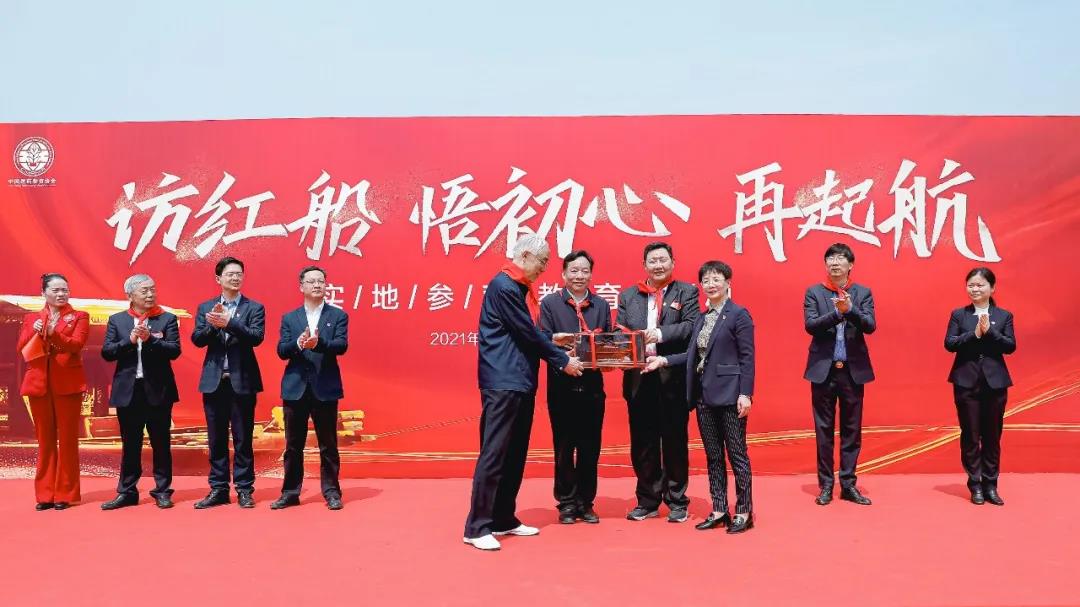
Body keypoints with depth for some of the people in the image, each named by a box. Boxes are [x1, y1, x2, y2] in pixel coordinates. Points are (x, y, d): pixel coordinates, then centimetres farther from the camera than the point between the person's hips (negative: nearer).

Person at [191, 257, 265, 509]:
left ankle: (244, 490, 11)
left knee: (243, 438, 3)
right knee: (216, 439, 8)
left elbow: (256, 337, -13)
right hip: (214, 380, 3)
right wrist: (213, 325, -18)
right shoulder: (205, 307, 10)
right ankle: (219, 489, 17)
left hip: (243, 381, -2)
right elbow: (197, 339, 0)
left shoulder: (254, 308, 2)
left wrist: (228, 322, -24)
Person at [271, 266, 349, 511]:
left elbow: (341, 345, -10)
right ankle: (290, 492, 18)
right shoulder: (289, 318, 9)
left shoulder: (338, 315, 4)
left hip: (325, 388, -2)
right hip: (295, 388, 2)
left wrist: (318, 343, -29)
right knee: (293, 444, 9)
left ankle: (331, 492, 13)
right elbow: (281, 351, -1)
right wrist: (299, 344, -22)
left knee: (328, 444, 4)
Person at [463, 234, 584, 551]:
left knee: (515, 454, 12)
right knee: (494, 454, -8)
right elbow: (526, 333, -14)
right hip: (503, 382, -10)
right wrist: (563, 360, -7)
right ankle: (477, 527, -3)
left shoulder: (521, 287, 16)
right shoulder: (503, 286, -14)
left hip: (521, 381, 10)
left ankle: (503, 519, 21)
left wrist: (551, 340, 10)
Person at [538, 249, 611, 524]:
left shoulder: (601, 305, 11)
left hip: (592, 385, 3)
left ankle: (586, 503, 20)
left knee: (590, 448, 7)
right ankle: (567, 503, 17)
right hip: (562, 386, -2)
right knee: (564, 447, 5)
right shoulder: (550, 303, 2)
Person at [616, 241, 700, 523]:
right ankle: (647, 501, 21)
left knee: (675, 441, 6)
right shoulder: (628, 296, 13)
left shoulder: (686, 292, 5)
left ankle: (677, 502, 18)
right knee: (642, 443, 8)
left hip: (673, 378, -2)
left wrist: (661, 333, -24)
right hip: (639, 378, 3)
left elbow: (692, 326, -9)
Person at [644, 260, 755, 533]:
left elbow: (747, 357, -10)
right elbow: (694, 355, 11)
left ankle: (744, 512, 11)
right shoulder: (701, 318, 15)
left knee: (737, 454, 1)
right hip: (704, 395, 7)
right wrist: (664, 360, 0)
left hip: (729, 394, -7)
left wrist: (745, 394, -16)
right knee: (713, 456, 11)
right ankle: (719, 511, 19)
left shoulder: (739, 314, -5)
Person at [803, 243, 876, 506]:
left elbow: (870, 326, -8)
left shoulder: (863, 293, 6)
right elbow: (810, 325, -9)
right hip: (823, 369, -1)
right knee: (824, 429, 5)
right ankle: (826, 485, 13)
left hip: (853, 370, 1)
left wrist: (850, 309, -25)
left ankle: (848, 484, 16)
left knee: (852, 430, 7)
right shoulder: (813, 292, 3)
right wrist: (837, 312, -23)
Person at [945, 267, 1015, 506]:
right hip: (966, 382, 0)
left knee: (992, 436, 6)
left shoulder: (1004, 316, 6)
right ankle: (975, 486, 12)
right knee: (970, 436, 3)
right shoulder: (959, 314, 5)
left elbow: (1010, 346, -4)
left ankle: (990, 486, 15)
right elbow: (949, 343, -5)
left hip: (995, 383, 1)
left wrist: (989, 331, -17)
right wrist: (974, 333, -17)